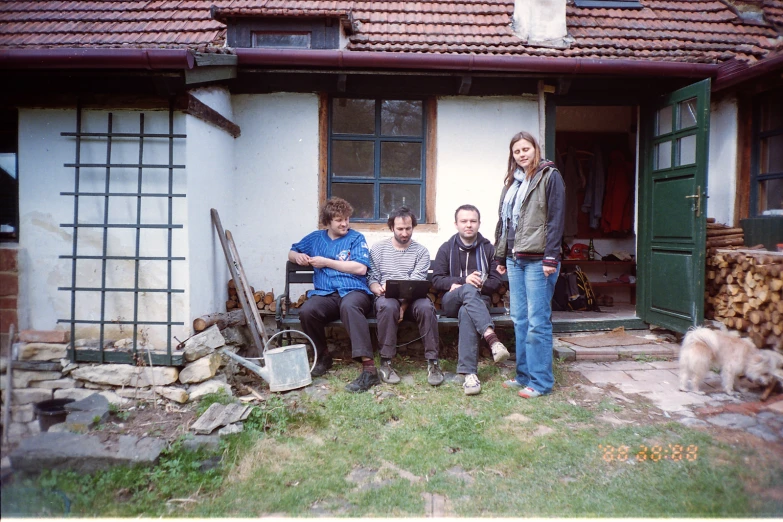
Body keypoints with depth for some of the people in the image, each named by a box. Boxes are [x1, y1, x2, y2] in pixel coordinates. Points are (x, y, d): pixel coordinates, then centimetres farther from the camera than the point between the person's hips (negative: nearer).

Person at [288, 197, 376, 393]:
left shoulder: (356, 238, 9)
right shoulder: (316, 237, 21)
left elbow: (360, 268, -5)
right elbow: (291, 253, 33)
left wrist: (327, 262, -4)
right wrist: (298, 256, 7)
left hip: (354, 291, -3)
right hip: (325, 294, 3)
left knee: (349, 306, -40)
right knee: (306, 311, -31)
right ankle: (323, 356, -3)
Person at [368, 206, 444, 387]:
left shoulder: (421, 251, 8)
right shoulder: (378, 248, 11)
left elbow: (417, 283, -4)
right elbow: (372, 279, 6)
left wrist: (404, 304, -20)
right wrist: (380, 290, -18)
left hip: (412, 299, 1)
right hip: (387, 298, 0)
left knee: (426, 307, -33)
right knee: (388, 306, -36)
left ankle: (432, 362, -23)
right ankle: (385, 363, -26)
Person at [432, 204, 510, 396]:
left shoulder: (488, 249, 11)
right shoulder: (446, 248, 11)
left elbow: (496, 281, 4)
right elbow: (437, 280, 1)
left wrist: (473, 285, -11)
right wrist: (464, 281, -15)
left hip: (479, 300, 0)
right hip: (451, 301, 0)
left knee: (466, 313, -39)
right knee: (469, 290, -38)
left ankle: (469, 373, -47)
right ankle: (492, 337, -54)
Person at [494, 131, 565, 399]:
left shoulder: (549, 176, -2)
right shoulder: (512, 182, 19)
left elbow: (556, 218, -9)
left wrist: (551, 258, -15)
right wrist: (501, 257, 16)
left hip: (538, 261, -7)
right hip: (514, 260, 7)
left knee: (537, 322, -4)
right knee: (519, 320, 10)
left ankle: (541, 381, 6)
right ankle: (524, 375, 21)